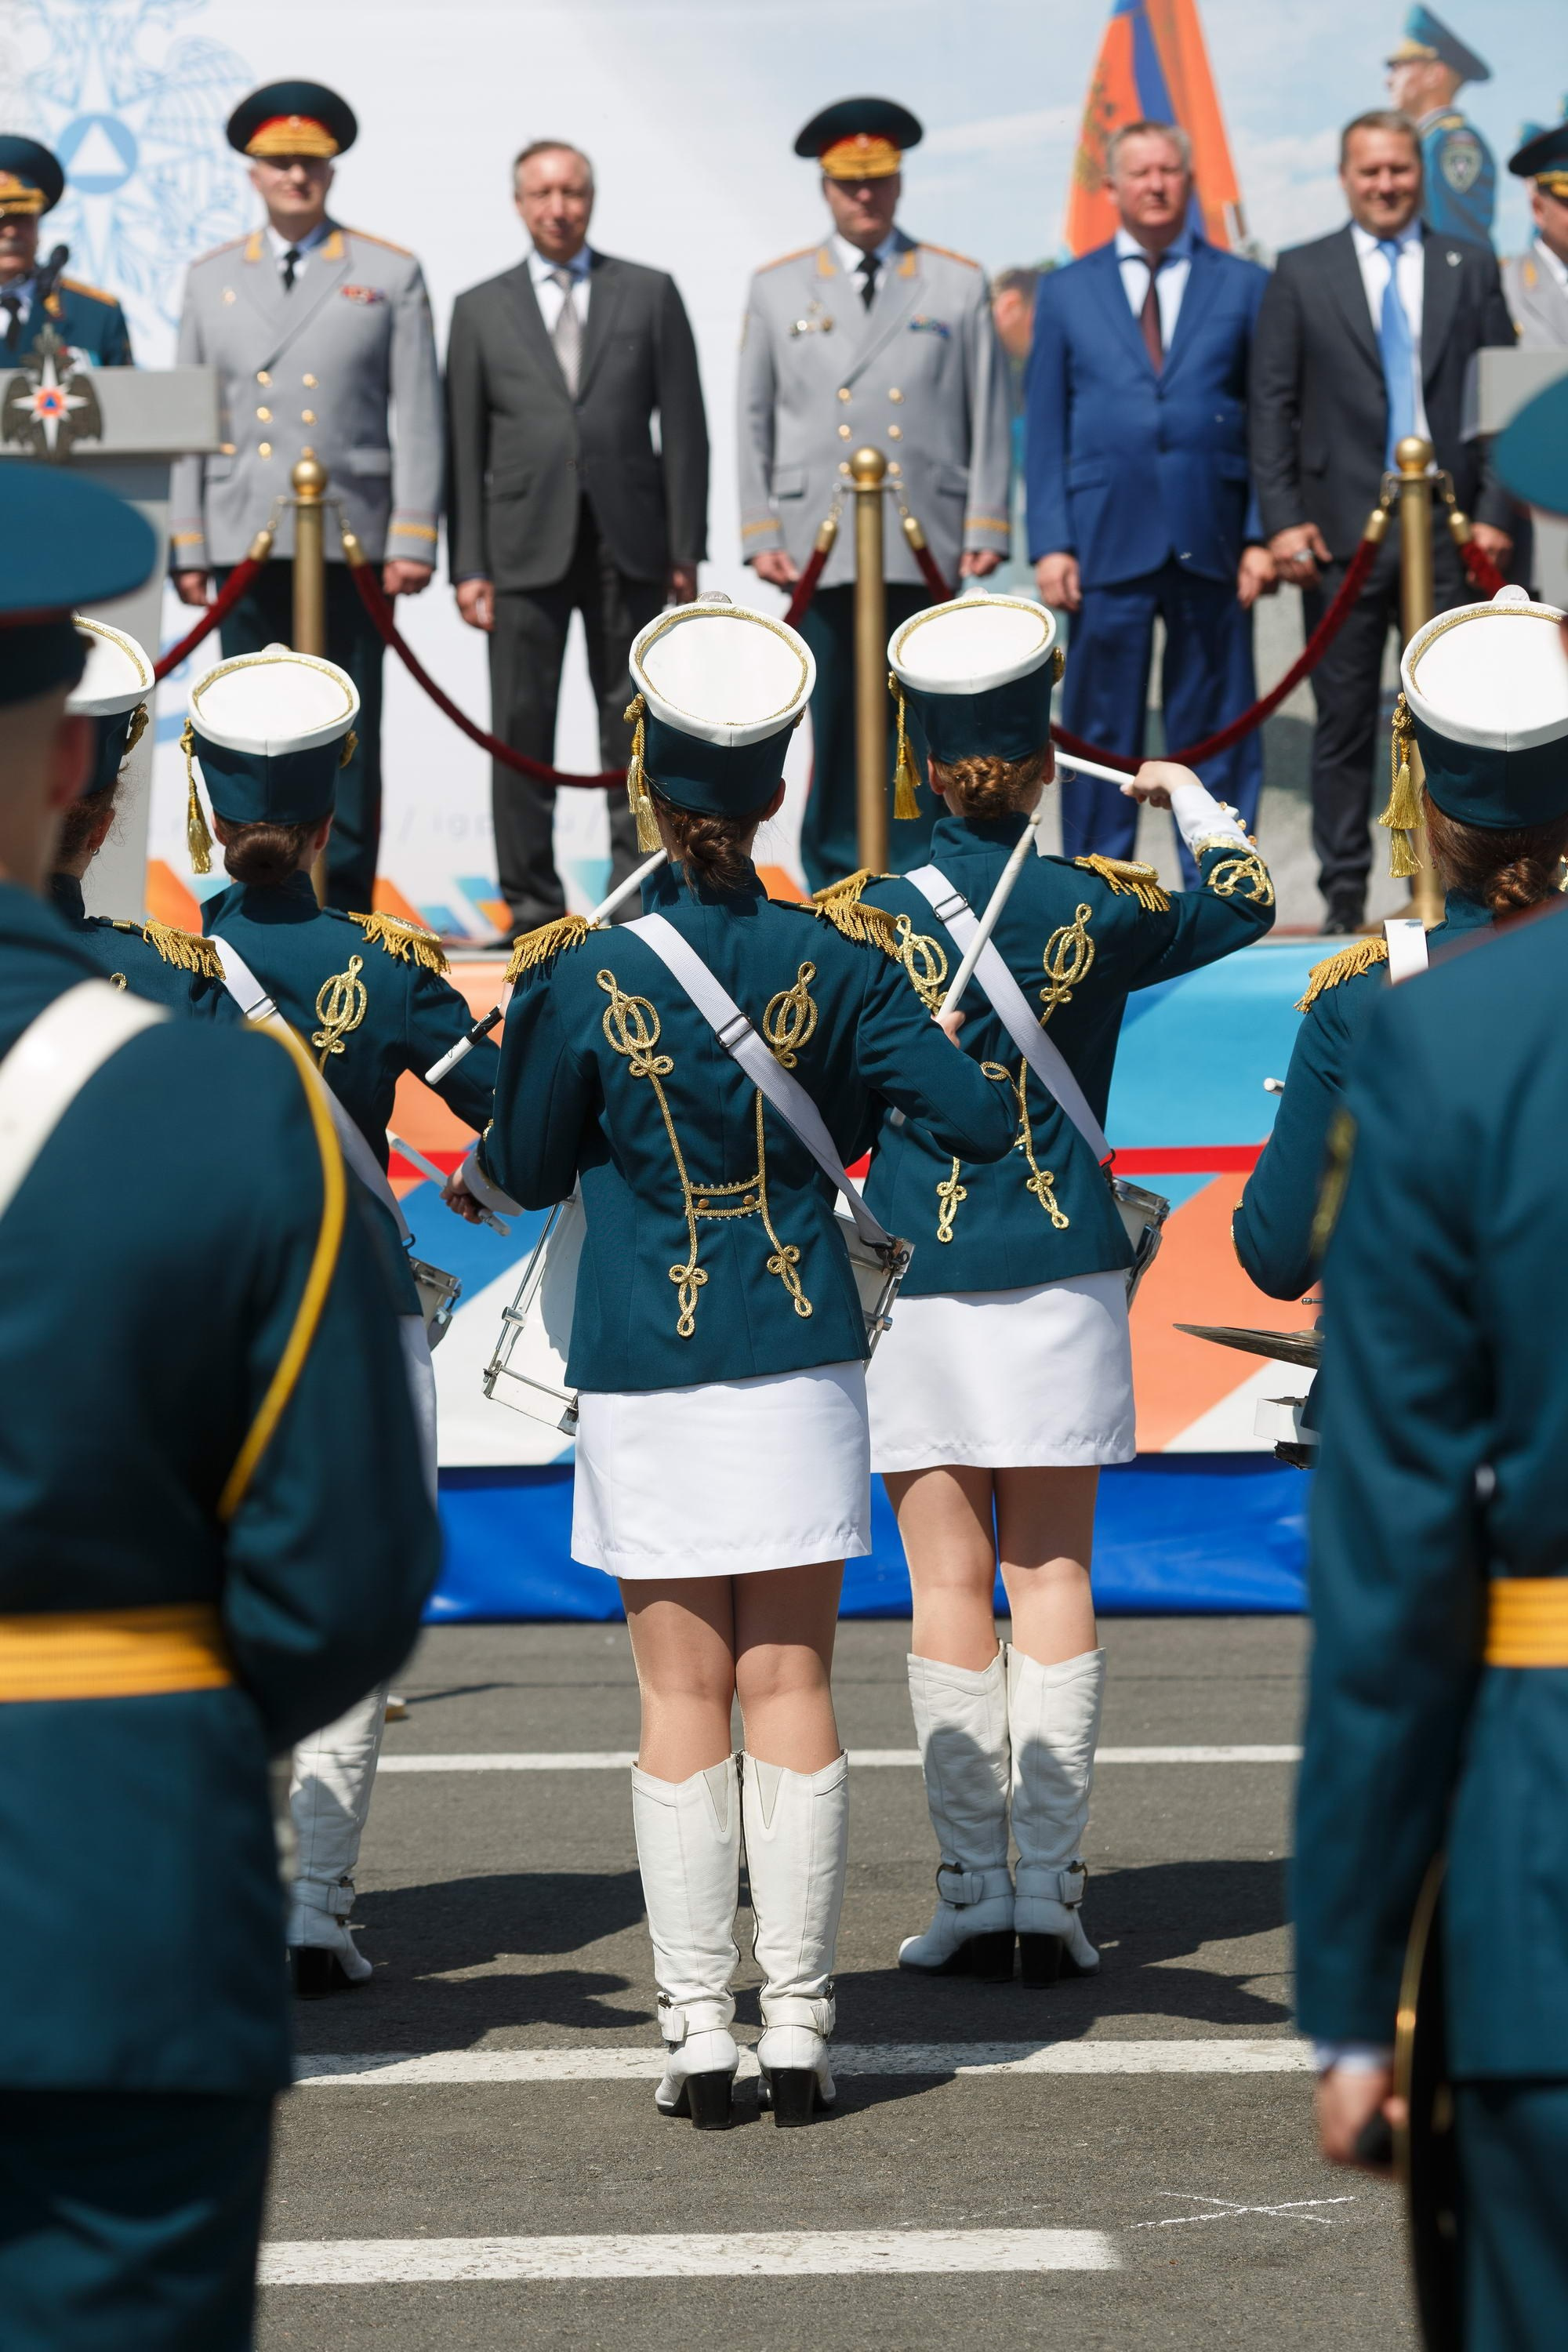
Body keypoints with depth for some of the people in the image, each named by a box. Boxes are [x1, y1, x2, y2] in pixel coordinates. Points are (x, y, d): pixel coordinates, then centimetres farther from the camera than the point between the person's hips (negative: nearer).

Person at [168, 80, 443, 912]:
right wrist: (186, 546, 4)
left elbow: (418, 419, 2)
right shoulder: (210, 280, 13)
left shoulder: (391, 277, 6)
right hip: (244, 548, 2)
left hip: (349, 542, -2)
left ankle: (342, 914, 5)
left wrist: (412, 539, -7)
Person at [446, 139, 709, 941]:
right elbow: (463, 446, 7)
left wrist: (685, 546, 0)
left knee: (633, 724, 2)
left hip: (627, 540, 0)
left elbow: (683, 424, 6)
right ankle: (532, 899, 4)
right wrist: (468, 565, -1)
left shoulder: (650, 295, 9)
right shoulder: (482, 310, 10)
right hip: (526, 543, 0)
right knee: (521, 726, -1)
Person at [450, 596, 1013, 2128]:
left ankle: (697, 2035, 5)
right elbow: (978, 1121, -3)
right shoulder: (839, 963, -5)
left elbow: (528, 1170, 4)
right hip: (801, 1359, 1)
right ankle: (795, 2029, 5)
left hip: (643, 1369, -1)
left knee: (682, 1696, 4)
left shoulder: (581, 980, -9)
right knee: (791, 1684, 5)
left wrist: (476, 1177, 27)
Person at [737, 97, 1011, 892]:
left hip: (927, 549, 0)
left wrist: (986, 529, 0)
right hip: (820, 550, 0)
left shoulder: (959, 285, 10)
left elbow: (989, 417, 8)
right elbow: (754, 421, 10)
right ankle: (839, 885, 5)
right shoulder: (777, 289, 12)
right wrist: (761, 534, 2)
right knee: (836, 729, -1)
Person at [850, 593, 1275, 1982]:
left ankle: (973, 1892, 2)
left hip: (914, 1278, -1)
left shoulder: (873, 916, -5)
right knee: (1053, 1576, 5)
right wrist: (1185, 793, 34)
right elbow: (1243, 902, 18)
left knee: (949, 1586, 2)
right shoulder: (1095, 908, -1)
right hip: (1063, 1270, 1)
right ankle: (1053, 1892, 2)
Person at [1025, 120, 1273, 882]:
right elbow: (1045, 428, 8)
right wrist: (1050, 543, -2)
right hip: (1108, 541, 0)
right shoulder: (1067, 292, 11)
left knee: (1215, 729, 2)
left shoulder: (1243, 287, 10)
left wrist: (1262, 534, -3)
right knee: (1100, 730, 2)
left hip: (1211, 543, 0)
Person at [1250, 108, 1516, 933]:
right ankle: (1344, 893, 9)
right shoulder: (1301, 274, 6)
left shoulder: (1471, 269, 9)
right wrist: (1281, 519, -6)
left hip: (1447, 526, 1)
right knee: (1343, 724, 3)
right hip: (1341, 530, -1)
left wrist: (1495, 511, -2)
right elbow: (1270, 406, 3)